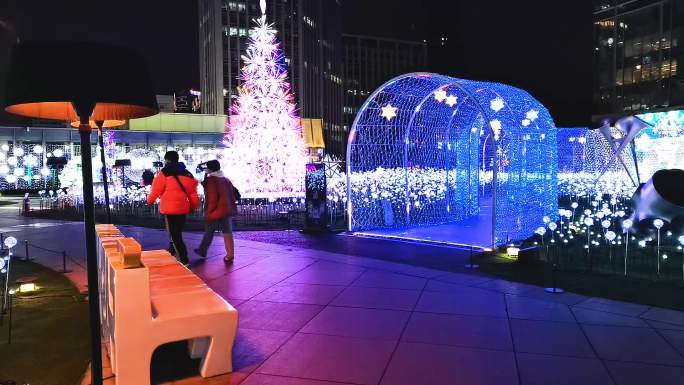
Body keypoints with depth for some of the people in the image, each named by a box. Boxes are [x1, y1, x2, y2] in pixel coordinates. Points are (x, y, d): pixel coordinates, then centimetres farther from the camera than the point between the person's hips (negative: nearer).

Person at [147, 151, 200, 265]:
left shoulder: (164, 173, -5)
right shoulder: (187, 173, 12)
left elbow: (156, 189, -1)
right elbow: (192, 189, 12)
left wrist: (150, 200, 18)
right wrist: (193, 205, 19)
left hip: (170, 208, -6)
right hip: (183, 208, 6)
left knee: (175, 236, -2)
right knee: (177, 233, 20)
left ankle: (184, 260, -5)